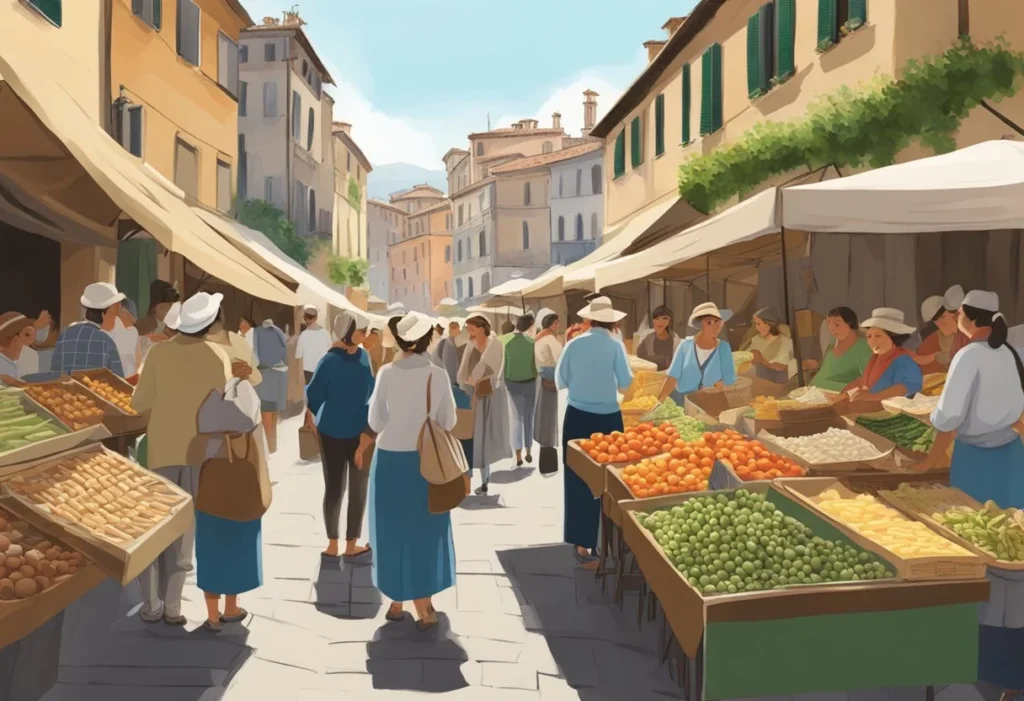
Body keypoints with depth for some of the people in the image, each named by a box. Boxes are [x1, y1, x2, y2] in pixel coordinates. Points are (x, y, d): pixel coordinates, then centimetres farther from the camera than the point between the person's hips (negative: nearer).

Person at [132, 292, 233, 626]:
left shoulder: (159, 352, -6)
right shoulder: (218, 356, -7)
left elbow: (141, 402, -3)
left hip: (162, 449, 0)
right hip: (199, 451, 0)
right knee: (184, 531, 8)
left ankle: (151, 605, 10)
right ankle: (172, 605, 9)